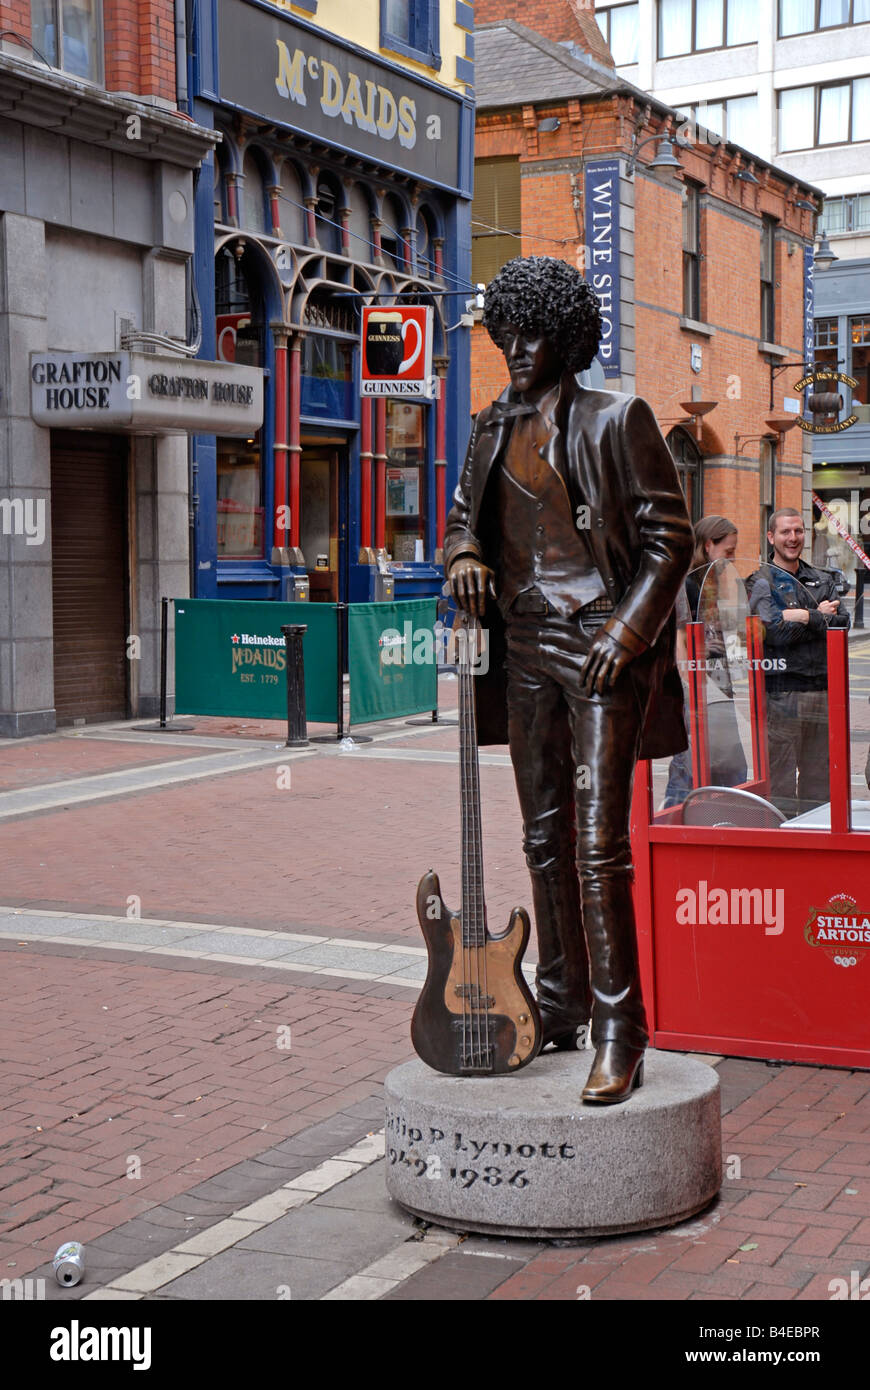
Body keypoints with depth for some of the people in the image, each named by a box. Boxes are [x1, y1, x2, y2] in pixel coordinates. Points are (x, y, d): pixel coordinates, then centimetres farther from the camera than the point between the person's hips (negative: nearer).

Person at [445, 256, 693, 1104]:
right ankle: (561, 1009, 23)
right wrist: (464, 555, 1)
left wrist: (627, 629, -15)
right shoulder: (494, 429, 13)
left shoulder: (615, 420, -5)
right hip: (525, 643, 6)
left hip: (600, 645, -6)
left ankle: (619, 1032, -5)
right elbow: (464, 515, 25)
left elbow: (670, 536, -6)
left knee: (597, 842, -11)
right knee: (544, 835, 11)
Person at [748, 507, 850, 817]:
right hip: (781, 690, -5)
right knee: (780, 774, -5)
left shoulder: (822, 580, 17)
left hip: (821, 689, 5)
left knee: (818, 775, 10)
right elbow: (773, 631, -15)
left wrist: (805, 618, -13)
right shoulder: (761, 582, 0)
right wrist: (820, 617, -6)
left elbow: (841, 623, 2)